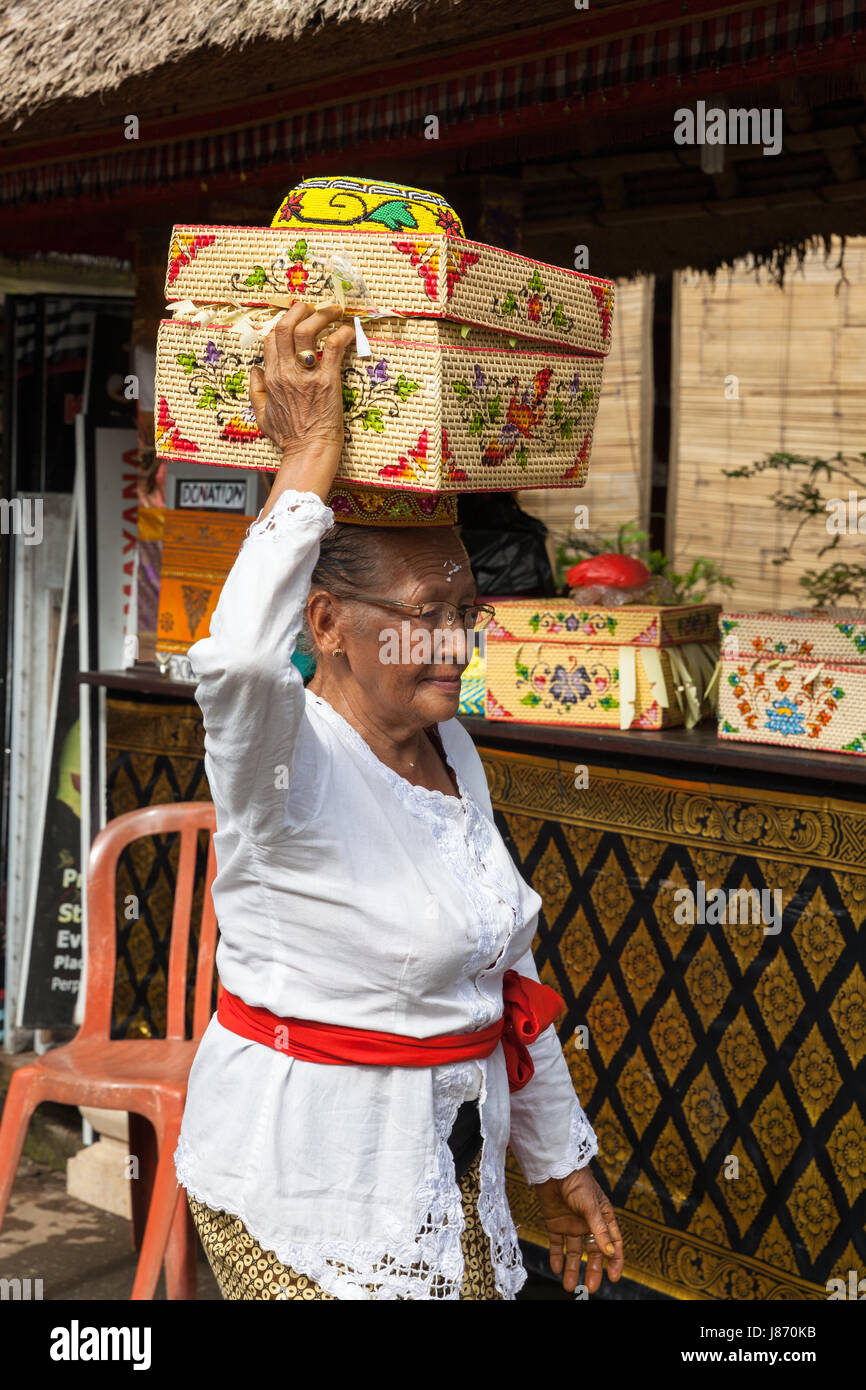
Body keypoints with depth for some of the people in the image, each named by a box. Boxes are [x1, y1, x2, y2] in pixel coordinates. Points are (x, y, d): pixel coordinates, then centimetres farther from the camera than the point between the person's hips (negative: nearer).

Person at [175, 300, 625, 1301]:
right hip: (305, 1185, -7)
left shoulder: (451, 750, 4)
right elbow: (241, 657, -46)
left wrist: (560, 1163, 16)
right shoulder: (287, 758, -20)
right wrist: (309, 458, -36)